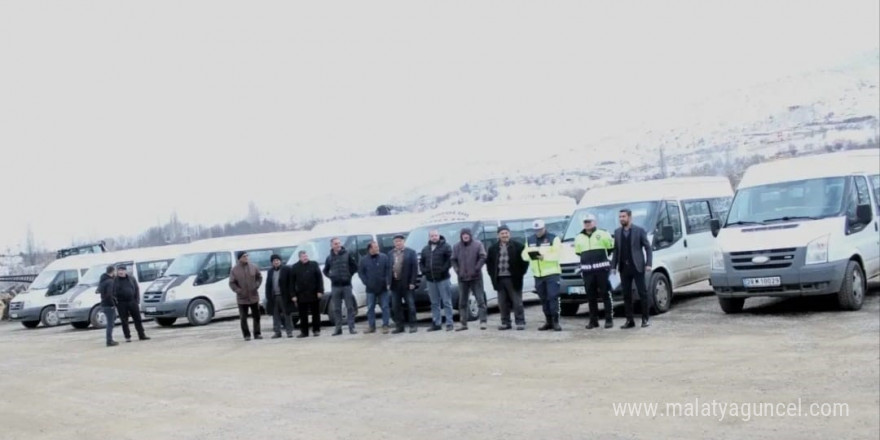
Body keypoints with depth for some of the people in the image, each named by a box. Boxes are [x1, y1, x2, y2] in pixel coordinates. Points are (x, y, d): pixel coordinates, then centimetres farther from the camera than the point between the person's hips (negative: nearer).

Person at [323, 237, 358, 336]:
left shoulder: (347, 255, 1)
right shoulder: (329, 258, 7)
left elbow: (355, 267, 5)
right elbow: (325, 271, 18)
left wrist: (349, 275, -4)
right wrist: (330, 276, 2)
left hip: (347, 285, -2)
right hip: (335, 286, 2)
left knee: (350, 307, -1)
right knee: (336, 309, 4)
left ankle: (351, 328, 3)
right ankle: (338, 328, 10)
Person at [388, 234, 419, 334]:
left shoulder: (411, 252, -1)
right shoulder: (390, 253, 9)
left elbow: (414, 268, -6)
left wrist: (412, 282, -13)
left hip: (407, 284, -4)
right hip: (395, 284, 4)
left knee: (410, 305, 1)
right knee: (396, 307, 6)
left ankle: (412, 325, 7)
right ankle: (399, 326, 14)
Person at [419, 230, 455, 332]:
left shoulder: (446, 247, -1)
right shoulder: (425, 250, 16)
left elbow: (451, 259, -9)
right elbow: (421, 262, 20)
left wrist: (444, 269, -17)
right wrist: (423, 270, 2)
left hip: (443, 278, -5)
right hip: (430, 280, 5)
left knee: (446, 302, -3)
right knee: (434, 303, 9)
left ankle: (449, 323, -1)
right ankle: (436, 323, 14)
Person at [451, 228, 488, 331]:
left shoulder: (477, 244, -2)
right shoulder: (456, 247, 8)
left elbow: (483, 257, -8)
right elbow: (453, 260, 9)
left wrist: (476, 269, -15)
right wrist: (457, 271, -4)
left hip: (476, 277, -3)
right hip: (462, 278, 3)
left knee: (480, 300, -4)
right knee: (462, 302, 6)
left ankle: (483, 321, -2)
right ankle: (463, 323, 11)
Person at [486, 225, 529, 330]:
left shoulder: (518, 246, -1)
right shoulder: (493, 248, 8)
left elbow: (525, 260, 2)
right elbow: (488, 262, 17)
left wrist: (520, 273, -3)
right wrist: (493, 275, 8)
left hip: (513, 279, -3)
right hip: (499, 279, 3)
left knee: (517, 302, -1)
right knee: (503, 303, 7)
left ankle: (520, 322, 4)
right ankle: (505, 323, 14)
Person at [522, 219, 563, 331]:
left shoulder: (553, 238, 0)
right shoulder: (529, 240, 17)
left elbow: (557, 254, -10)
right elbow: (524, 254, 10)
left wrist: (544, 256, -25)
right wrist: (529, 255, -13)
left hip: (552, 272, -5)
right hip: (538, 274, 5)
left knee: (553, 297, -11)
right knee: (543, 299, 6)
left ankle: (555, 321, -8)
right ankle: (548, 322, 12)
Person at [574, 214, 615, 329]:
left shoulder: (603, 234, 3)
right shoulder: (579, 238, 14)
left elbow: (611, 247, 5)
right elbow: (578, 252, 22)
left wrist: (602, 255, 6)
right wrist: (587, 258, 13)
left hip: (602, 268, -4)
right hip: (587, 270, 4)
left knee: (605, 294, -3)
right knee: (591, 296, 5)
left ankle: (609, 319, 2)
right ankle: (593, 320, 11)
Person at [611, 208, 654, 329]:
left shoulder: (639, 231, -1)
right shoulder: (617, 232, 12)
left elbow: (648, 248, -2)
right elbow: (616, 250, 13)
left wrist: (648, 264, -11)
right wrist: (613, 266, 6)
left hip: (637, 267, -4)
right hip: (624, 268, 4)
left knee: (642, 293, 0)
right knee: (626, 295, 5)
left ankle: (646, 318, 8)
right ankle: (629, 320, 11)